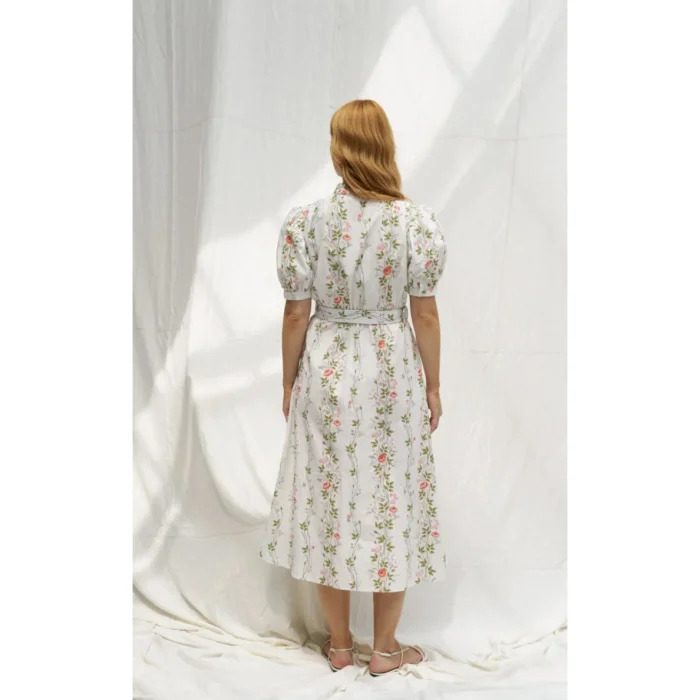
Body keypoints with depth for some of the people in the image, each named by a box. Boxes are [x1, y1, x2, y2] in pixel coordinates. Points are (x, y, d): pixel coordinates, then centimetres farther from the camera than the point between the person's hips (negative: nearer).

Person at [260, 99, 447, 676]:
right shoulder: (418, 223, -10)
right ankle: (385, 649, 27)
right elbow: (426, 314, -7)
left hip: (326, 373, 1)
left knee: (331, 499, 14)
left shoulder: (304, 221, -9)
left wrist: (289, 382, 8)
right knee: (393, 500, 12)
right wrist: (433, 385, 6)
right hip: (394, 374, 0)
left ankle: (339, 644, 30)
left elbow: (297, 314, -5)